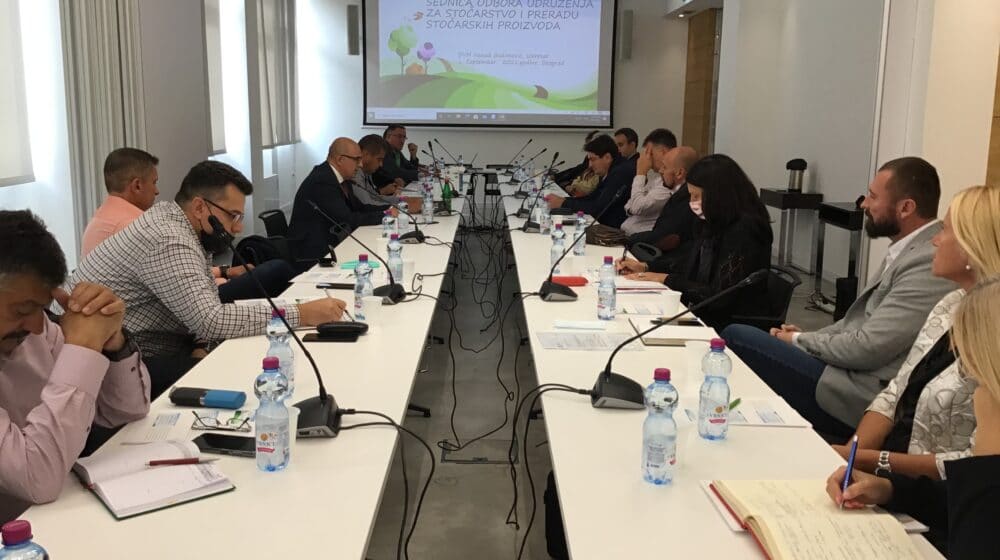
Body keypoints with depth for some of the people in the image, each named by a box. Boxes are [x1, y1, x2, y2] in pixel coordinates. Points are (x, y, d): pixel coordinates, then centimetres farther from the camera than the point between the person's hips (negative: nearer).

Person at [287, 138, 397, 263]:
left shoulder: (341, 178, 7)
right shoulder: (322, 182, -21)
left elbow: (359, 207, 12)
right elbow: (347, 219, -24)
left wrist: (389, 208, -2)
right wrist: (385, 215, -18)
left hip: (332, 242, 9)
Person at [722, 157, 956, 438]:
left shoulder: (929, 262, -20)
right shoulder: (910, 249, 12)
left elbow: (868, 348, -22)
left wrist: (798, 340, -7)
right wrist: (805, 337, 4)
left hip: (861, 398, -10)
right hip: (854, 373, 10)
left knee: (735, 337, -12)